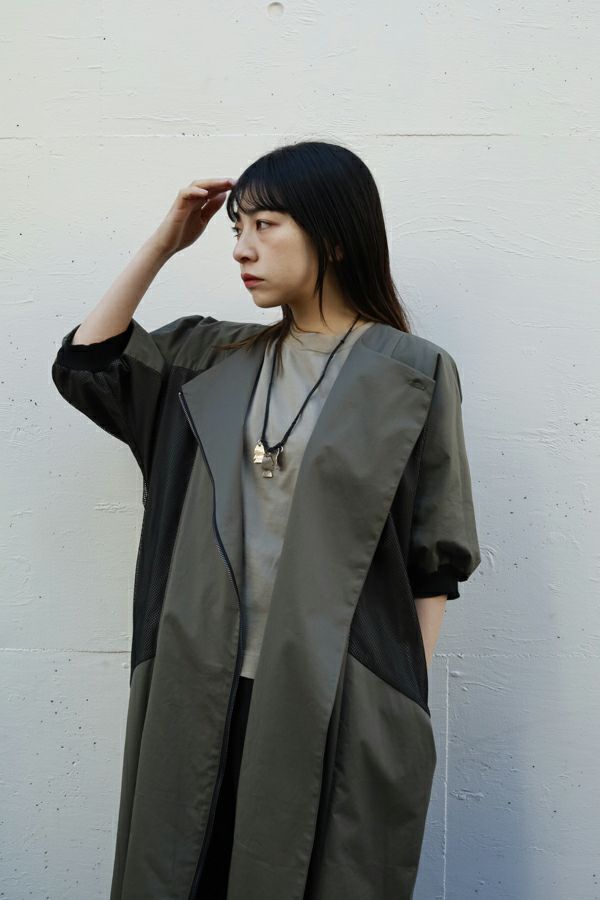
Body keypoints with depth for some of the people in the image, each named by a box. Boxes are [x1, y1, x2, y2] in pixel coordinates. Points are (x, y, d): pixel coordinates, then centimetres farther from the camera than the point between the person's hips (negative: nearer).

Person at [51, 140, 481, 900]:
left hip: (342, 699, -4)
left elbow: (435, 561, -4)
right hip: (206, 692, 4)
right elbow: (83, 364, 12)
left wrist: (406, 701, -4)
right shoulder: (213, 359, 7)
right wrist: (163, 244, 5)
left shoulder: (412, 376, -6)